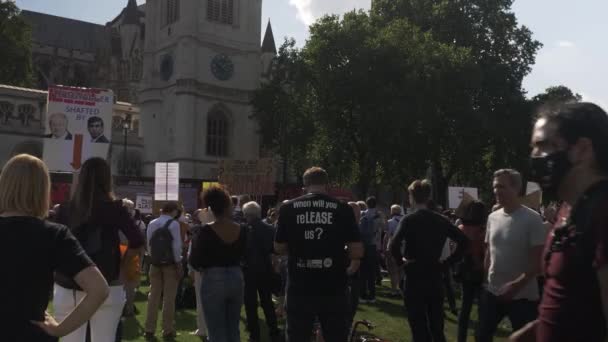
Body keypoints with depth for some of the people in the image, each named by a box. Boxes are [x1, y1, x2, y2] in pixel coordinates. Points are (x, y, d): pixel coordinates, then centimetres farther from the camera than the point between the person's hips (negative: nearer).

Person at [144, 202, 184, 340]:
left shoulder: (152, 224, 6)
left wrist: (153, 258, 13)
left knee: (153, 296, 9)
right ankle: (168, 330, 7)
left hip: (155, 263, 4)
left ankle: (149, 329, 11)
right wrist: (179, 264, -7)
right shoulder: (174, 224, -10)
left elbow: (149, 245, 7)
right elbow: (177, 246, -12)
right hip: (170, 263, -4)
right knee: (169, 297, 3)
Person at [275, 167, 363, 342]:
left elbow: (279, 248, 5)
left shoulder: (288, 208, -1)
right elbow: (357, 252, -4)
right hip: (333, 289, 0)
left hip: (300, 289, 1)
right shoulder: (343, 209, -3)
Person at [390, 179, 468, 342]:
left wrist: (401, 261, -7)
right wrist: (447, 262, 5)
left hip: (415, 278, -4)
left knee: (419, 328, 4)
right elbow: (463, 241, 2)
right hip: (435, 277, 5)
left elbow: (394, 246, -25)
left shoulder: (408, 220, -10)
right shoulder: (441, 220, 4)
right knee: (437, 328, 15)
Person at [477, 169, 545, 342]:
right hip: (492, 292, 6)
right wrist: (485, 279, 9)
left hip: (522, 295, -5)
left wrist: (516, 285, -23)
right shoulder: (492, 217, 5)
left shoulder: (532, 219, -12)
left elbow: (538, 261, -14)